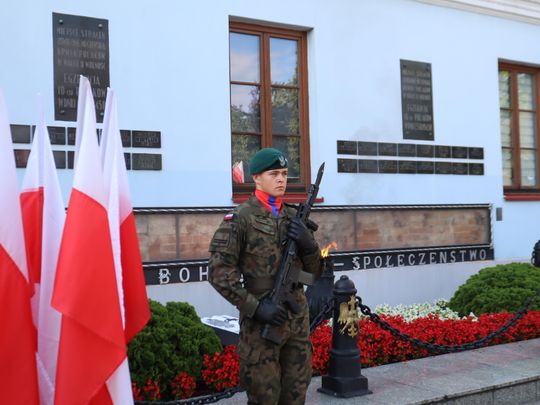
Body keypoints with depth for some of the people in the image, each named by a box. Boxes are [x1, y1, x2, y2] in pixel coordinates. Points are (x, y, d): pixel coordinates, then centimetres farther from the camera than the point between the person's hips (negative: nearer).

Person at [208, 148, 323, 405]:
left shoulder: (295, 218, 10)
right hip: (261, 319, -5)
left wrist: (309, 243, -9)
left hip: (297, 317, 5)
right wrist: (255, 306, -17)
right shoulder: (240, 218, -6)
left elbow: (314, 272, 11)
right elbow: (219, 272, -11)